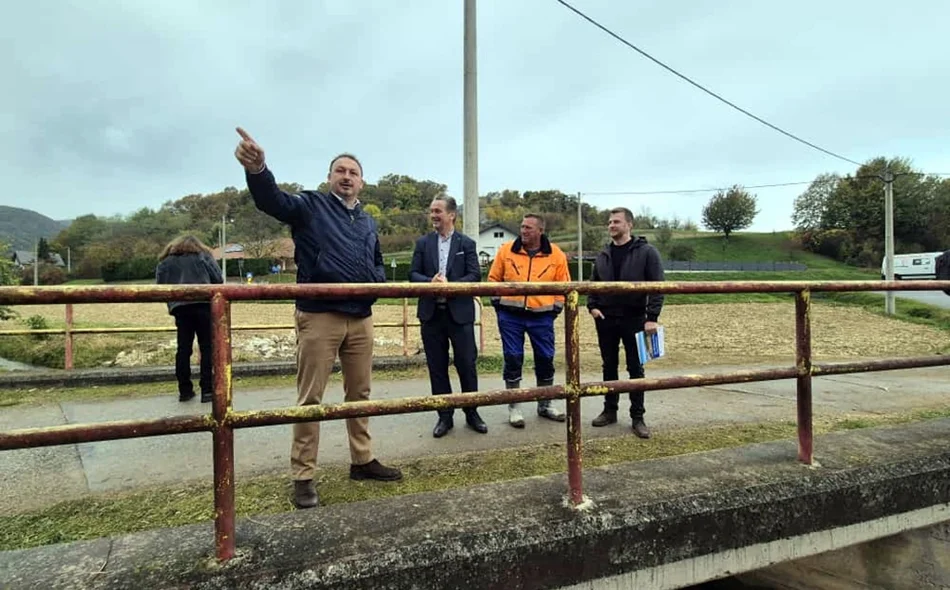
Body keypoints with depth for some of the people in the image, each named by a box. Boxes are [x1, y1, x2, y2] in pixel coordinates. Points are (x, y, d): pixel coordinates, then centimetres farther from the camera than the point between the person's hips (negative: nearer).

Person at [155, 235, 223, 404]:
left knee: (183, 348, 9)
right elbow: (218, 280, 5)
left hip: (180, 308, 3)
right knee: (207, 347, 0)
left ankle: (185, 390, 13)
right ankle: (207, 390, -3)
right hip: (203, 305, -2)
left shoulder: (165, 261, 19)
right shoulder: (203, 256, 13)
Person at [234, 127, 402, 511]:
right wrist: (257, 170, -41)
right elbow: (272, 200, -20)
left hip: (361, 318, 6)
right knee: (310, 397, 1)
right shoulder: (310, 206, 0)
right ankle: (303, 475, 14)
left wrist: (378, 282, 3)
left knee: (360, 392, 14)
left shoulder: (368, 222, 17)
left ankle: (362, 460, 30)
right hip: (319, 316, -5)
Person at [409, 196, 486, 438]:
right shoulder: (423, 243, 8)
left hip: (460, 313, -2)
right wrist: (430, 282, -17)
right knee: (437, 367, 8)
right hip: (431, 314, 2)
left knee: (467, 364, 4)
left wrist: (450, 285, -19)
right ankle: (445, 416, 21)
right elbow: (413, 274, 4)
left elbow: (475, 275, -4)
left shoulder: (466, 243, 3)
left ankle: (472, 413, 21)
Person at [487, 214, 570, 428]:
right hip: (510, 315, 0)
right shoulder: (506, 250, 0)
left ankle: (545, 404, 26)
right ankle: (514, 406, 14)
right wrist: (497, 301, 2)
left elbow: (563, 284, 8)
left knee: (545, 358, 8)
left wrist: (557, 306, 2)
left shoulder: (556, 255, 0)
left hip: (542, 316, 1)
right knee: (513, 359, 2)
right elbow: (494, 278, 8)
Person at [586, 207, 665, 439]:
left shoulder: (646, 252, -5)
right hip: (606, 320, 4)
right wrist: (592, 306, -2)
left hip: (634, 319, -4)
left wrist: (652, 317, -16)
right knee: (609, 366, 12)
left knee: (635, 369, 5)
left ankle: (637, 417, 15)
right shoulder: (603, 256, 8)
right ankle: (610, 410, 25)